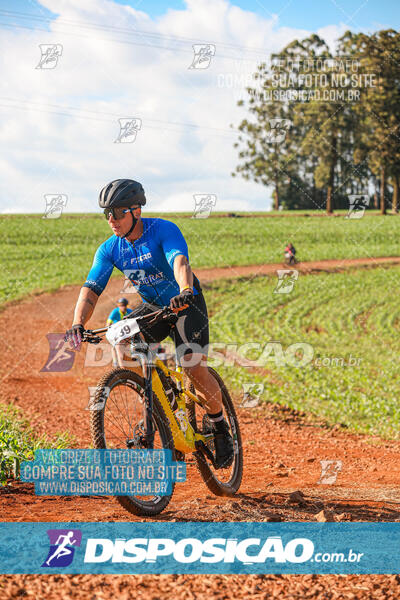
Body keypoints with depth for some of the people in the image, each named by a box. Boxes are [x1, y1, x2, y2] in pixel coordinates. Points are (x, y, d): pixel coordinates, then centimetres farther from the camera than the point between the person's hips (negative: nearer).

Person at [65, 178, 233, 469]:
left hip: (186, 304, -5)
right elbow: (91, 289, -20)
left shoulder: (164, 230, -25)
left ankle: (221, 430, 5)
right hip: (151, 306, 5)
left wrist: (185, 291, -64)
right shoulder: (110, 249, -12)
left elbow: (180, 262, -42)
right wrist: (78, 324, -38)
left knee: (195, 369, -18)